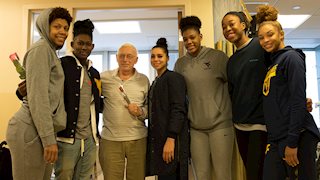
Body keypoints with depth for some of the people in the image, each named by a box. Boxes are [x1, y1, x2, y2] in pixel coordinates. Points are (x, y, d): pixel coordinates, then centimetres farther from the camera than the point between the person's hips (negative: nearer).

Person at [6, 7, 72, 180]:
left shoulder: (50, 52, 20)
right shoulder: (41, 48, -8)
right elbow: (37, 96, -17)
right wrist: (49, 138, -18)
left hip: (41, 130, 9)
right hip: (30, 131, -9)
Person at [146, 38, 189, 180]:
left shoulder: (174, 77, -7)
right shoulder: (155, 82, 19)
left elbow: (178, 110, -16)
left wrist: (171, 139, -22)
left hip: (170, 141, -8)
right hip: (157, 141, 8)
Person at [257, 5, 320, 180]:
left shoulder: (291, 57, -7)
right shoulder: (272, 62, 17)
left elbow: (298, 102, -16)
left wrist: (292, 142, -18)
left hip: (297, 136, -7)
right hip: (275, 138, 8)